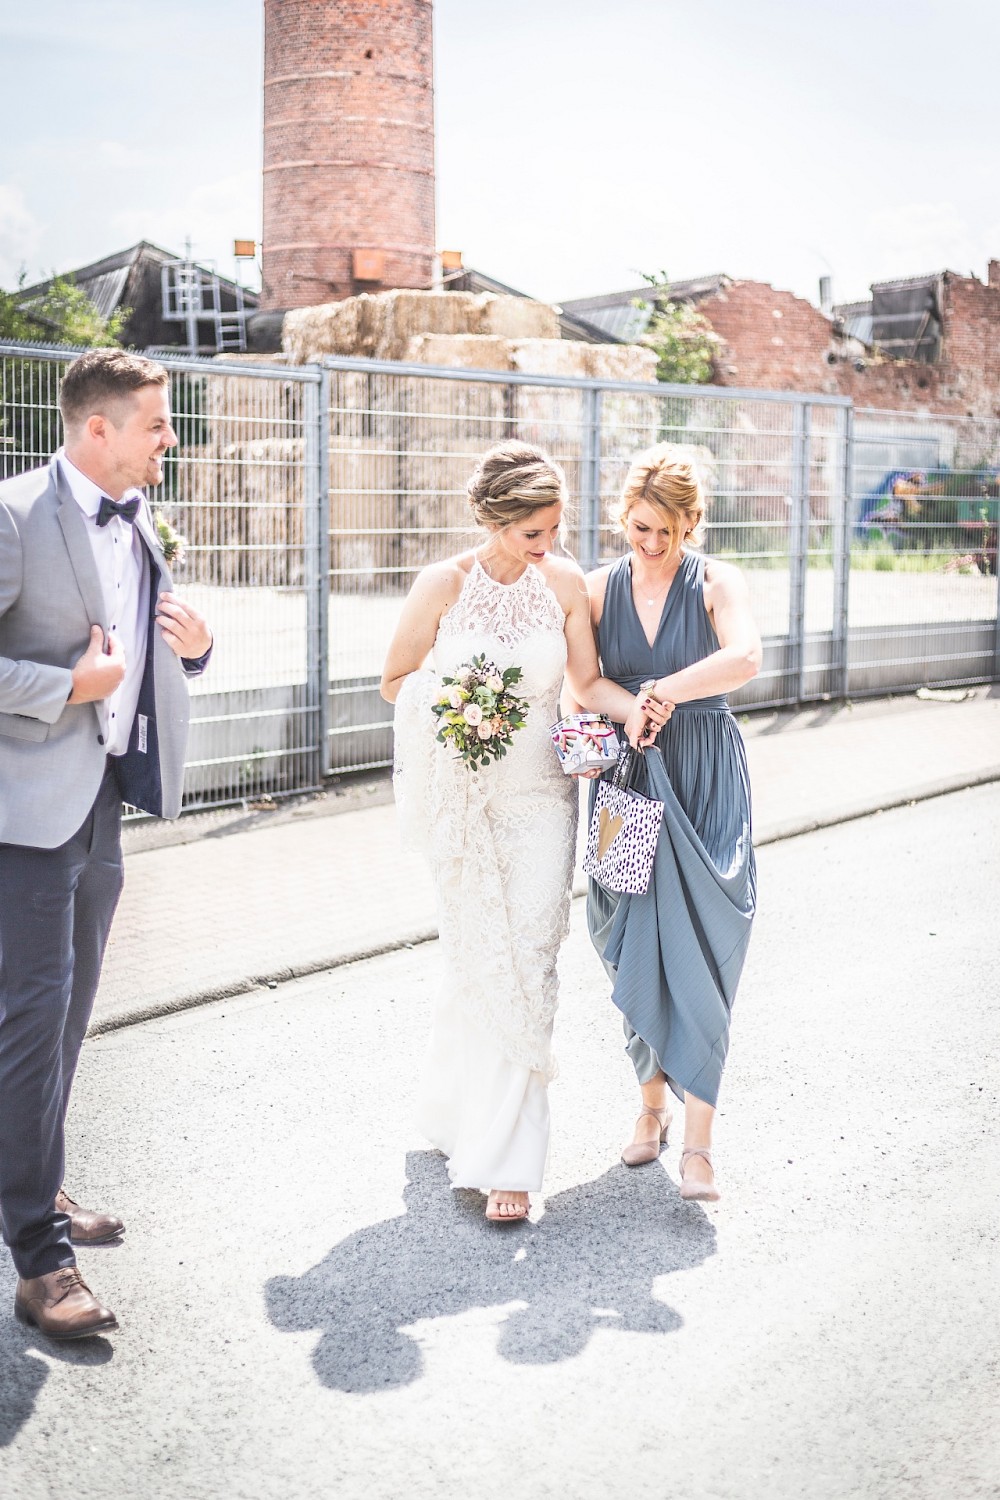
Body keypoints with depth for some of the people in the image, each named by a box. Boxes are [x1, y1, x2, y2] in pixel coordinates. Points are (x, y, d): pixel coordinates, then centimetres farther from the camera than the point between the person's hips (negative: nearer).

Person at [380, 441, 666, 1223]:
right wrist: (445, 699, -16)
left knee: (527, 965, -3)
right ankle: (457, 1108, 29)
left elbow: (588, 680, 6)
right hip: (465, 798, -1)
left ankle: (504, 1158, 4)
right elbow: (395, 680, 4)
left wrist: (635, 705, -14)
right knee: (482, 963, 4)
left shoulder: (565, 581, 0)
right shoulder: (442, 584, -6)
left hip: (541, 793, 1)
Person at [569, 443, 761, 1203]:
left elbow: (746, 658, -23)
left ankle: (698, 1140, -5)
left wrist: (659, 694, -28)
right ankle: (652, 1103, 25)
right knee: (635, 948, 6)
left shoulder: (717, 582, -3)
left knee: (698, 950, -7)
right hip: (628, 781, 3)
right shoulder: (598, 590, 6)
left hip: (707, 783, -3)